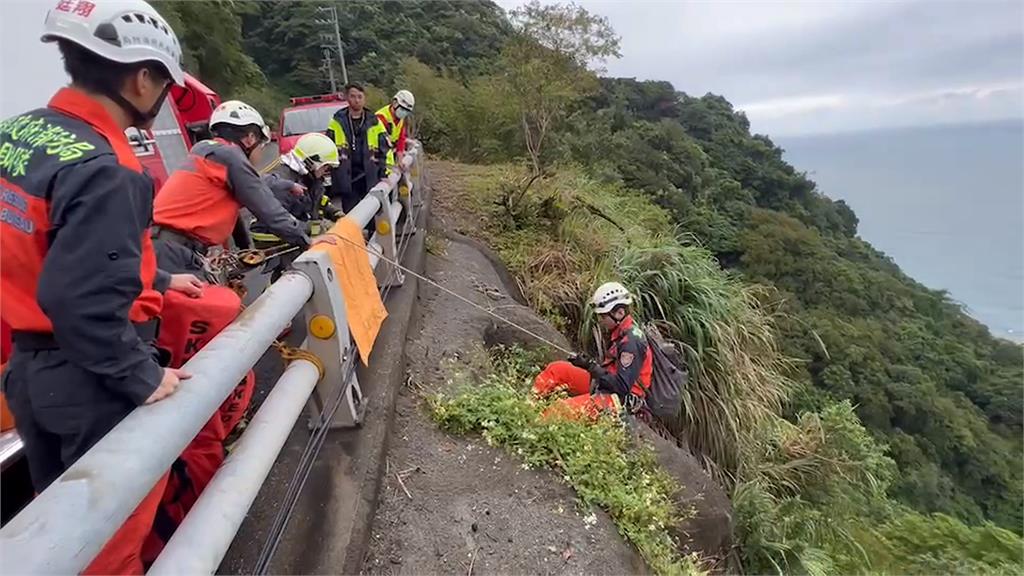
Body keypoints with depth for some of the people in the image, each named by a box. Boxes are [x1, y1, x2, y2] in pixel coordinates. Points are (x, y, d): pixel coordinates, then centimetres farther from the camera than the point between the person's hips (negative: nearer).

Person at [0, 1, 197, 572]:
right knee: (113, 529, 14)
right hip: (93, 382, -8)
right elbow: (85, 303, -31)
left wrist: (158, 281, 17)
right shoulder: (104, 170, -26)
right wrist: (144, 378, -19)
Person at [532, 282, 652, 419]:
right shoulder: (619, 333, 6)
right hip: (604, 385, 10)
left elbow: (623, 386, -24)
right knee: (557, 369, 3)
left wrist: (592, 367, -22)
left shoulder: (631, 341, -22)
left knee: (565, 408, -28)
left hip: (621, 398, -10)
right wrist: (588, 363, 5)